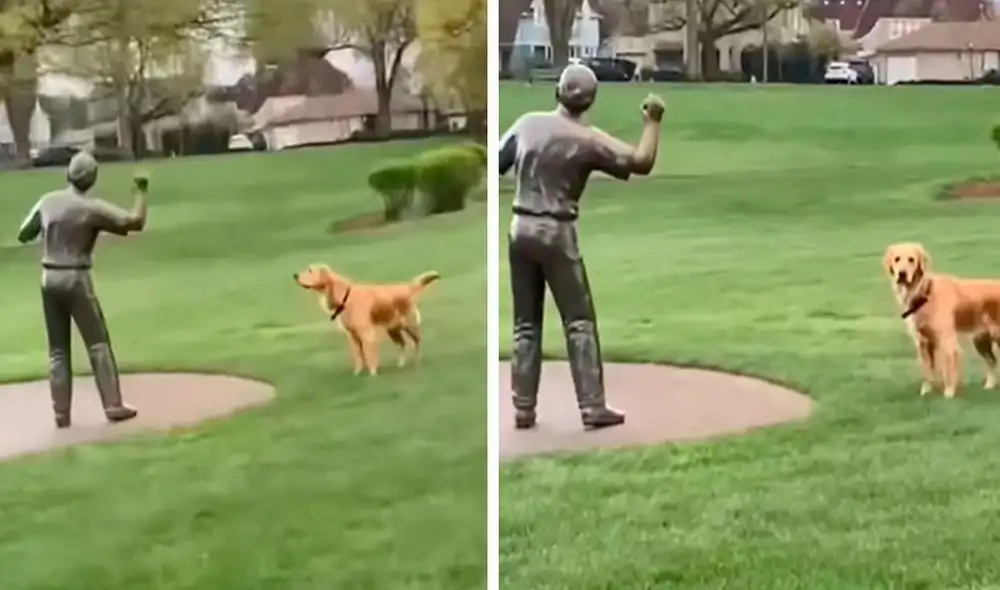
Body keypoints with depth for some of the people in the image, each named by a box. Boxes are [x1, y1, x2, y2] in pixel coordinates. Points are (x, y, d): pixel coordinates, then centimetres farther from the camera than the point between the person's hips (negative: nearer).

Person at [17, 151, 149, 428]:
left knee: (58, 349, 10)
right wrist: (141, 191, -2)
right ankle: (113, 406, 0)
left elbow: (23, 236, 12)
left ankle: (61, 412, 9)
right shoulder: (92, 207, -10)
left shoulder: (48, 201, 3)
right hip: (76, 279, -4)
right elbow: (136, 221, -15)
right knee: (98, 345, 2)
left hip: (49, 278, 4)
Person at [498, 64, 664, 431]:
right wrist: (652, 121, 2)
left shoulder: (527, 123, 3)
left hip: (520, 228, 4)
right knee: (579, 322, 2)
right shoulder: (588, 139, -9)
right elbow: (642, 162, -12)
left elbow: (494, 164, 7)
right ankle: (592, 408, 0)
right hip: (556, 232, -4)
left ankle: (523, 409, 12)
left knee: (526, 323, 11)